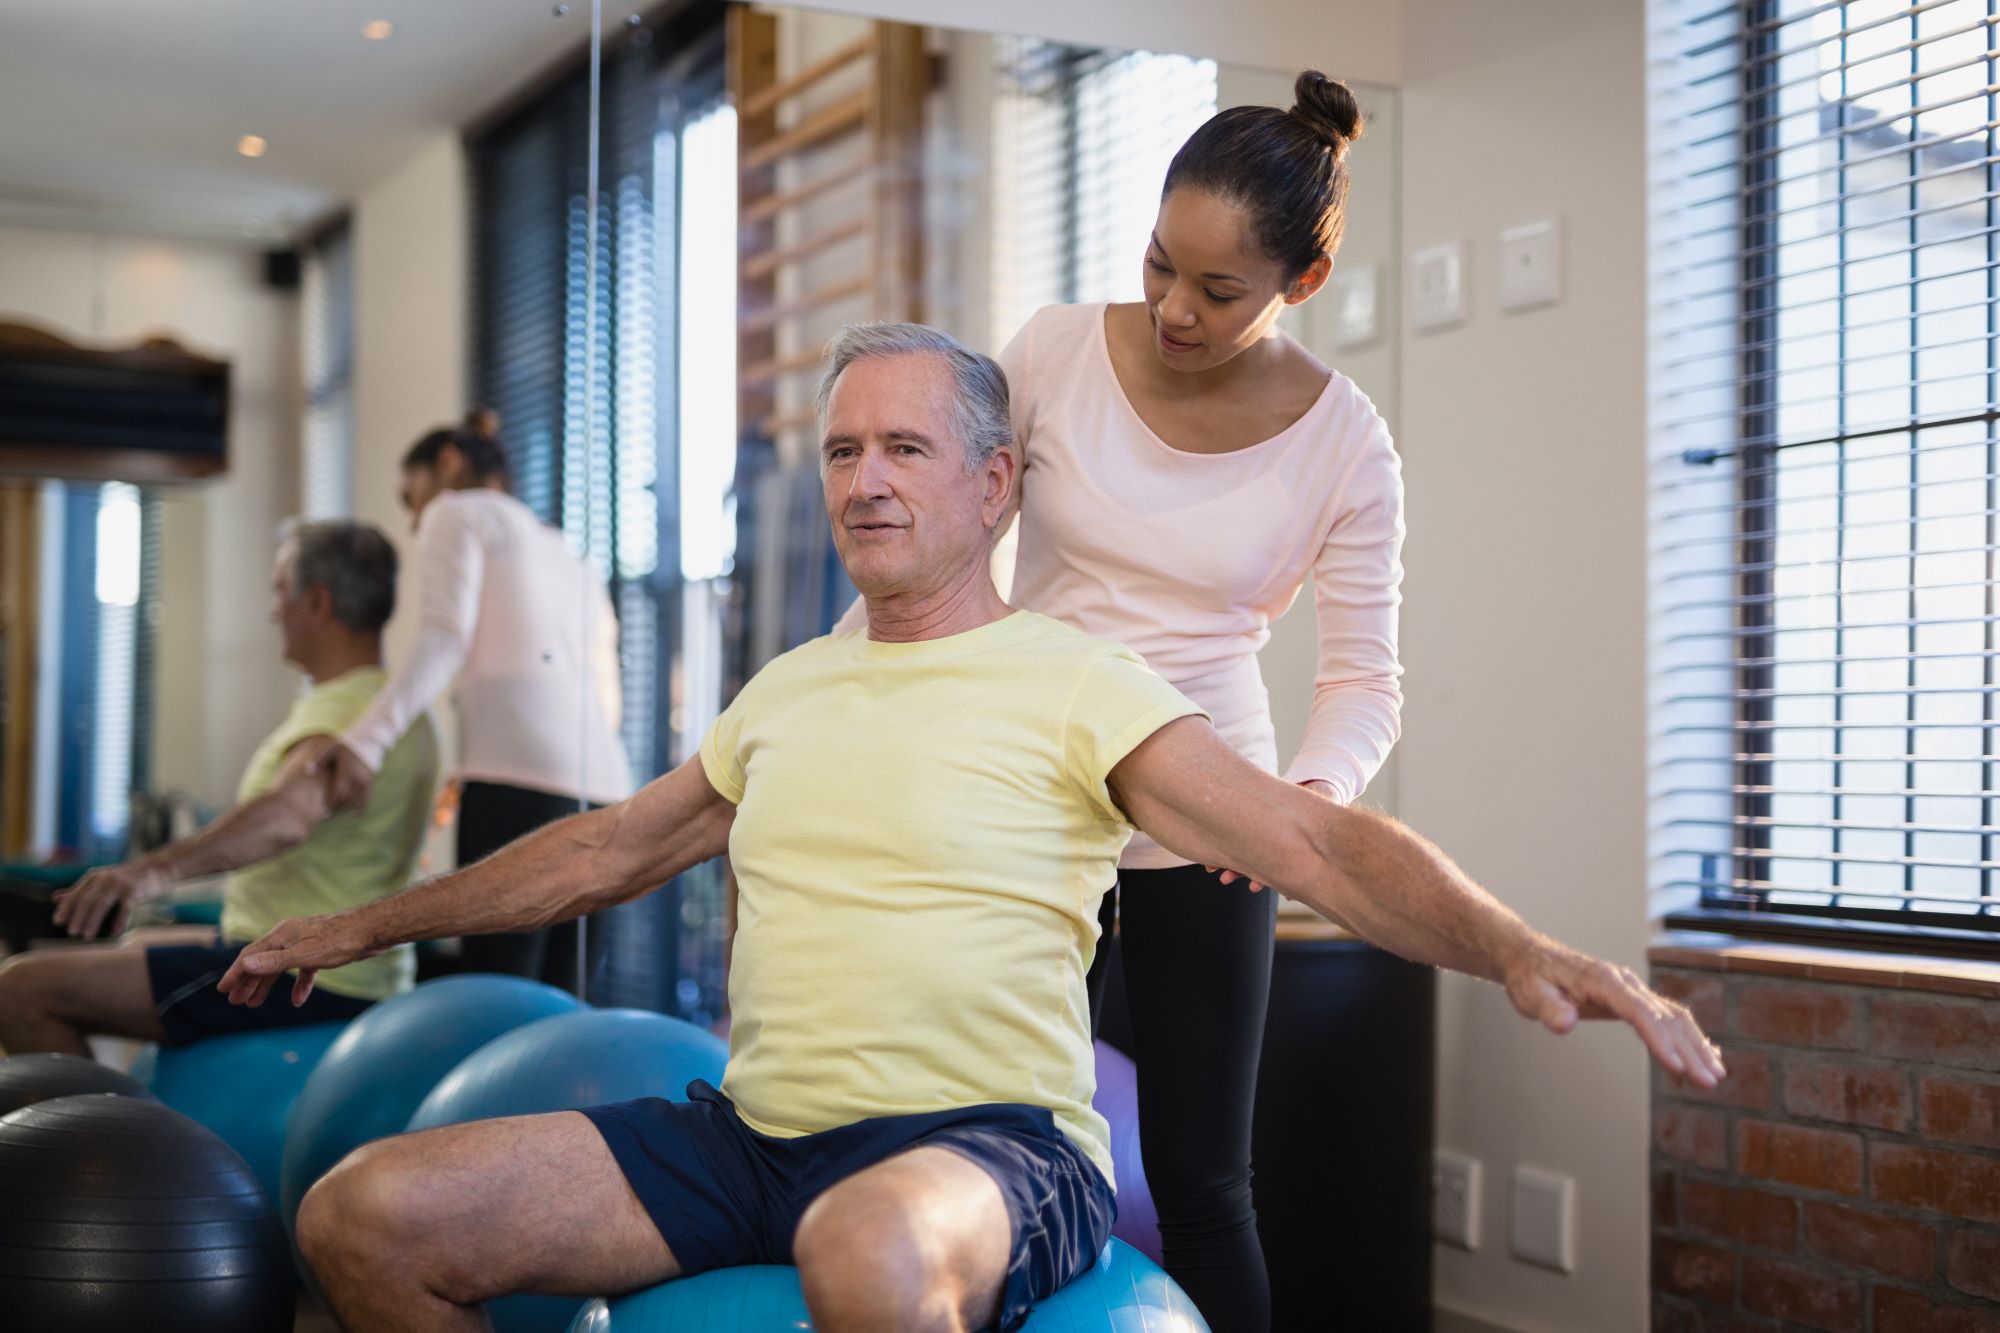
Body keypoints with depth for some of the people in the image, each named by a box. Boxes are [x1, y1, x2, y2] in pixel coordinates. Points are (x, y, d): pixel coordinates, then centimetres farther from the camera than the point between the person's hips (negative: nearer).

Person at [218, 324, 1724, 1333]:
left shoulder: (1076, 683, -3)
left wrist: (1515, 949, -31)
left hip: (988, 1145, -6)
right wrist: (369, 924, 33)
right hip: (754, 1130, 7)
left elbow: (1314, 841, -13)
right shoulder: (787, 691, 17)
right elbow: (607, 848, 28)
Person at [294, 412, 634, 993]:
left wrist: (364, 739, -16)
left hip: (520, 777, -7)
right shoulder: (573, 556, 32)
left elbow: (445, 638, -5)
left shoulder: (457, 512, 13)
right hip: (604, 781, 7)